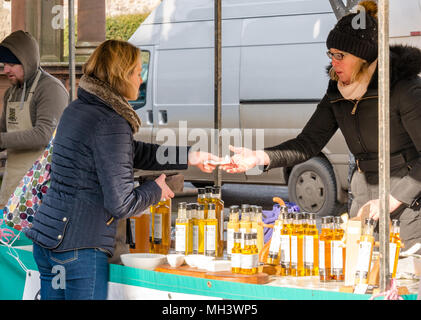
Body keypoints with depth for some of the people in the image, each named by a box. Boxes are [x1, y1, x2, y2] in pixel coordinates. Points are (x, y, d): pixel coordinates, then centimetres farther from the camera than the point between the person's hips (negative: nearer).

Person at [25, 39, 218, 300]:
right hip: (80, 249, -9)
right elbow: (121, 205, -18)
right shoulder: (111, 124, -17)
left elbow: (133, 152, 22)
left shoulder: (77, 110, 12)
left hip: (45, 239, 9)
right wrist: (156, 190, 2)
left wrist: (188, 157, 21)